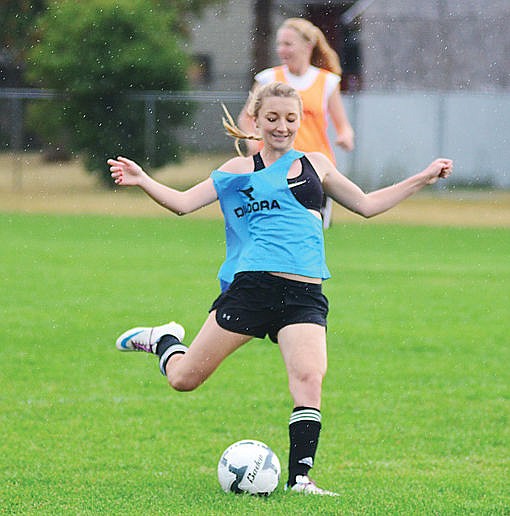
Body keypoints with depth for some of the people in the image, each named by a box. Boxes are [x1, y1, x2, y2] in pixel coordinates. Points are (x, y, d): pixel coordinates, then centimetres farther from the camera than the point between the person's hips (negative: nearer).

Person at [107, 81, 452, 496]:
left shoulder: (315, 164, 19)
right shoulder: (241, 170, 11)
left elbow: (367, 204, 27)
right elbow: (184, 203, 6)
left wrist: (422, 179, 24)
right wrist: (142, 181, -10)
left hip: (305, 295, 1)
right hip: (252, 286, -1)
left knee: (309, 376, -23)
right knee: (184, 379, 1)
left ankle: (299, 477, -15)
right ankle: (165, 340, 36)